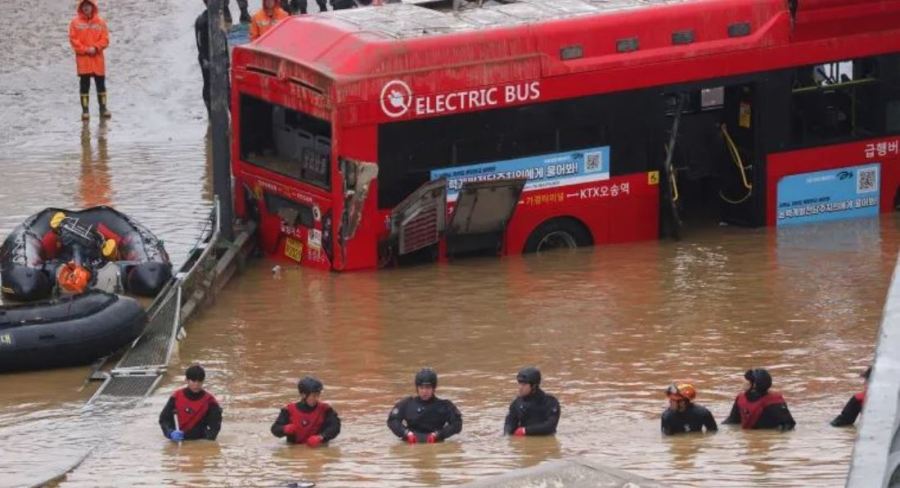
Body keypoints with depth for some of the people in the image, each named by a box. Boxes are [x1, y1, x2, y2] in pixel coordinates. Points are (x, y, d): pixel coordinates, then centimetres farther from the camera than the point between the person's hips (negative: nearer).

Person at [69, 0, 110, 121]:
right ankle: (85, 110, 6)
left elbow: (105, 39, 1)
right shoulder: (75, 22, -1)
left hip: (97, 58, 1)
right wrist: (85, 49, -14)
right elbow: (73, 39, -5)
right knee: (84, 85, 1)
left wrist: (95, 48, -14)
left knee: (101, 84, 7)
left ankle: (103, 108, 17)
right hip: (82, 58, -1)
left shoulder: (100, 22, 3)